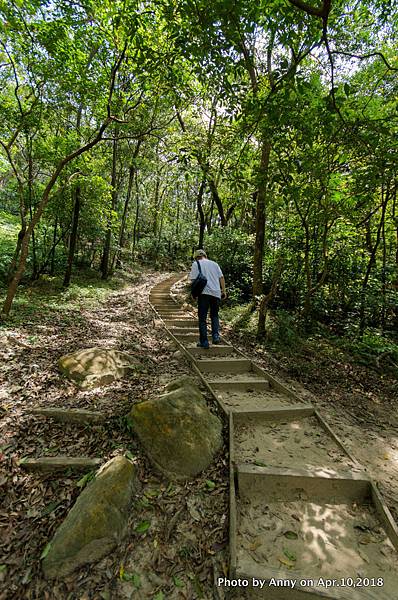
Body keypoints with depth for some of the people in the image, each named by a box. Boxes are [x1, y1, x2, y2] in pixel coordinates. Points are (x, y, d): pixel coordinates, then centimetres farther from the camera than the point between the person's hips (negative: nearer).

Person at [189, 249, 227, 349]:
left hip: (204, 293, -3)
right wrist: (223, 291, 15)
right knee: (214, 315, 18)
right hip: (216, 293, 4)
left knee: (202, 318, 3)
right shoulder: (214, 263, 16)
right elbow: (221, 277, 11)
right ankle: (216, 336, 1)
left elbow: (193, 279, -3)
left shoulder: (196, 264, 6)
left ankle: (204, 342, 3)